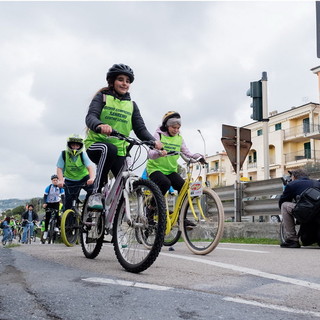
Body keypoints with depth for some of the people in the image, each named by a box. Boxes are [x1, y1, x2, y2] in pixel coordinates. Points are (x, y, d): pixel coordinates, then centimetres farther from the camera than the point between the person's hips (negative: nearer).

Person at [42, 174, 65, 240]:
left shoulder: (60, 188, -9)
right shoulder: (48, 187, -12)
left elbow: (62, 196, -8)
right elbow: (45, 196, -10)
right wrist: (44, 203, -25)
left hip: (56, 203, 1)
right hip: (49, 203, -1)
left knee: (57, 215, -21)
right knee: (47, 217, -3)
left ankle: (57, 227, -7)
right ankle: (46, 231, 6)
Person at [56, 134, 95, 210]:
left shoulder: (83, 154, -16)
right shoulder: (64, 154, -14)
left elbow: (90, 167, -29)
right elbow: (59, 168, -17)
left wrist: (92, 178, -48)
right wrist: (61, 180, -35)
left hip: (84, 178, 0)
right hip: (70, 180, 1)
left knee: (93, 190, -24)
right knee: (68, 200, -5)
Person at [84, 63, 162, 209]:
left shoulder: (131, 105, 14)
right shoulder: (102, 97, 2)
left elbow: (140, 128, 3)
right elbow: (90, 117, -16)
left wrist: (154, 141, -18)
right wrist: (100, 125, -41)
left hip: (119, 151, 4)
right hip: (96, 145, -4)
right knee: (109, 149, -38)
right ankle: (96, 194, -29)